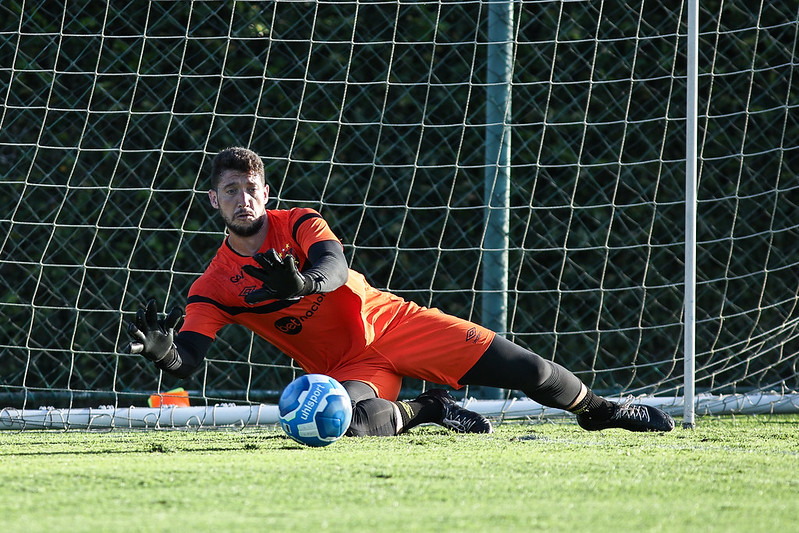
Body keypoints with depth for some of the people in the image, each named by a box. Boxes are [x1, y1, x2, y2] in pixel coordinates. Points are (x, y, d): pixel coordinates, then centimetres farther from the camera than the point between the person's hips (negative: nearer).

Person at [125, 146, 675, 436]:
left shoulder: (298, 225, -5)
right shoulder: (213, 287, -4)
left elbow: (333, 266, -26)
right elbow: (186, 360, -15)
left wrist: (302, 282, -50)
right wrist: (161, 350, -40)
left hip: (391, 322, 0)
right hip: (345, 368, 0)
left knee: (515, 364, -9)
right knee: (348, 422, -37)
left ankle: (596, 408, 18)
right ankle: (422, 409, -6)